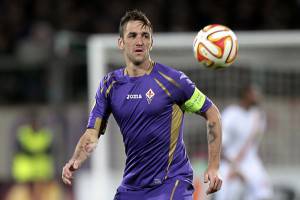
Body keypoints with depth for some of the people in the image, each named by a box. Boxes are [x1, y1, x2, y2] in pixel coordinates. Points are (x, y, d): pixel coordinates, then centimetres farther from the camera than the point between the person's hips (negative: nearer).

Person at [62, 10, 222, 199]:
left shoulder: (171, 79, -8)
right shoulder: (110, 85, 5)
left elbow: (212, 113, 0)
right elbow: (92, 134, 0)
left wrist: (214, 167, -5)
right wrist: (75, 161, -22)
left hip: (171, 182, -5)